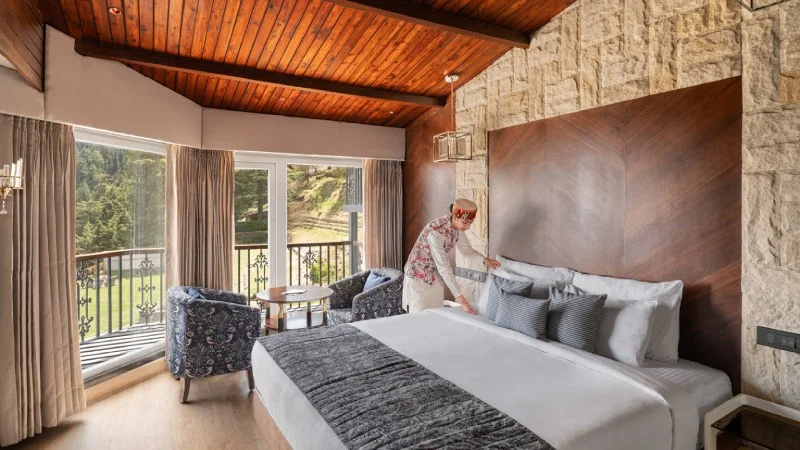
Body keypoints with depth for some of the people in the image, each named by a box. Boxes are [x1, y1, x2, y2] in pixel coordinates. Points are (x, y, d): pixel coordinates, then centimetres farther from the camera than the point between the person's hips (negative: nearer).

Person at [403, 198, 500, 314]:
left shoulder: (457, 227, -10)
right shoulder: (435, 231, -33)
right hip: (419, 276, -7)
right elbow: (443, 267, -34)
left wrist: (484, 259, -14)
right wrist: (460, 298, -34)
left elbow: (466, 250, 5)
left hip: (435, 276, 7)